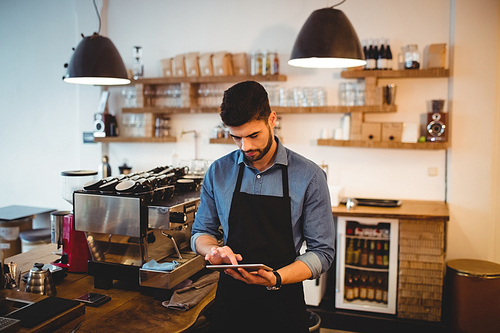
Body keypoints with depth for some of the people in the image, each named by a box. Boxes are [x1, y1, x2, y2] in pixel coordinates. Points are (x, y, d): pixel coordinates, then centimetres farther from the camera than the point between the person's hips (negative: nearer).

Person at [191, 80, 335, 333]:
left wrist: (276, 279, -24)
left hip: (282, 302, -2)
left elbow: (321, 252, -8)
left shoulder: (309, 176, -11)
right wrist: (214, 250, -14)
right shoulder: (218, 172, -2)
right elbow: (201, 233, 8)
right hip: (230, 296, 3)